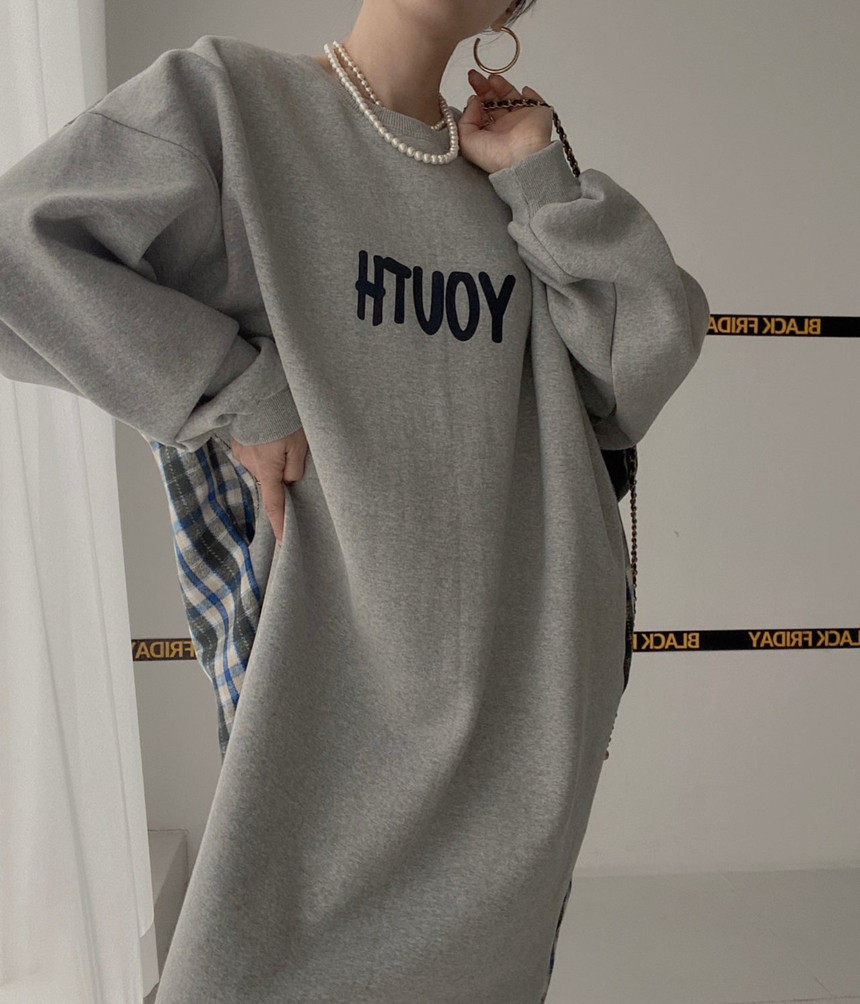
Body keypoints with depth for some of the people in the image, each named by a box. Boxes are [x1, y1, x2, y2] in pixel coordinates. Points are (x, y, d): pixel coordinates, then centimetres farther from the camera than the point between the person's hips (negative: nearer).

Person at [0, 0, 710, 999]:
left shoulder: (512, 188, 9)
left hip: (521, 663, 5)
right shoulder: (229, 95, -2)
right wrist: (238, 394, -14)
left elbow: (657, 353, 2)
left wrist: (538, 177, -3)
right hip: (340, 662, -4)